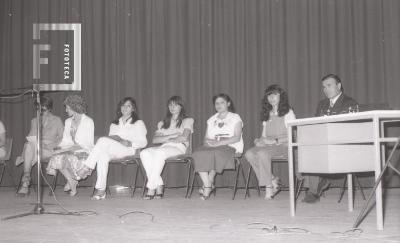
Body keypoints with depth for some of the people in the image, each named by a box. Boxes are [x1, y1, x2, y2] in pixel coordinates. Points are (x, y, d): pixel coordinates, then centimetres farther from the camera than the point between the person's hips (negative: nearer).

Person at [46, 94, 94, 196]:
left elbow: (89, 143, -9)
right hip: (70, 150, 6)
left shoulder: (88, 121, -4)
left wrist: (76, 147, -20)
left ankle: (71, 181, -10)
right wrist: (59, 147, -6)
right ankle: (72, 181, -9)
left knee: (68, 157, -35)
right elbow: (65, 140, 15)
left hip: (83, 151, -6)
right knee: (56, 157, -25)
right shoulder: (68, 121, 18)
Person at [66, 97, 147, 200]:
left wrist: (129, 143, -9)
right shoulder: (114, 124, 33)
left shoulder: (138, 123, 20)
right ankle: (100, 190, -42)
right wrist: (115, 139, -1)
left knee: (103, 140, -31)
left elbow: (143, 142, 9)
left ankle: (86, 168, -34)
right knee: (102, 155, -35)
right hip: (112, 151, 4)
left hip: (129, 150, -4)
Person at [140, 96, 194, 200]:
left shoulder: (187, 120, 16)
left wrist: (165, 139, 2)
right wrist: (171, 136, -2)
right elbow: (154, 140, 11)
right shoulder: (162, 123, 28)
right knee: (144, 153, -29)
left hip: (179, 147, -4)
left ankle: (151, 188, -36)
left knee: (159, 152, -37)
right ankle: (159, 186, -32)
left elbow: (184, 138, -2)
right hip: (163, 148, 4)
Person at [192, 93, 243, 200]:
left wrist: (219, 143, -16)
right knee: (198, 154, -30)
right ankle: (208, 186, -31)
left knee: (214, 153, -38)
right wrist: (207, 142, -8)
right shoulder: (211, 120, 26)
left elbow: (237, 138, -4)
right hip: (212, 147, 4)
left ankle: (209, 183, -25)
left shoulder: (235, 118, 10)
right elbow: (206, 138, 18)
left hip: (230, 147, -4)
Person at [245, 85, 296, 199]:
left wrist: (275, 141, -17)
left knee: (262, 153, -35)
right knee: (249, 154, -25)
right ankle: (273, 181, -20)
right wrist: (259, 140, -2)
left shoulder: (288, 112, 5)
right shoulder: (267, 115, 22)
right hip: (268, 146, 6)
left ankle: (268, 186, -24)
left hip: (283, 146, -5)